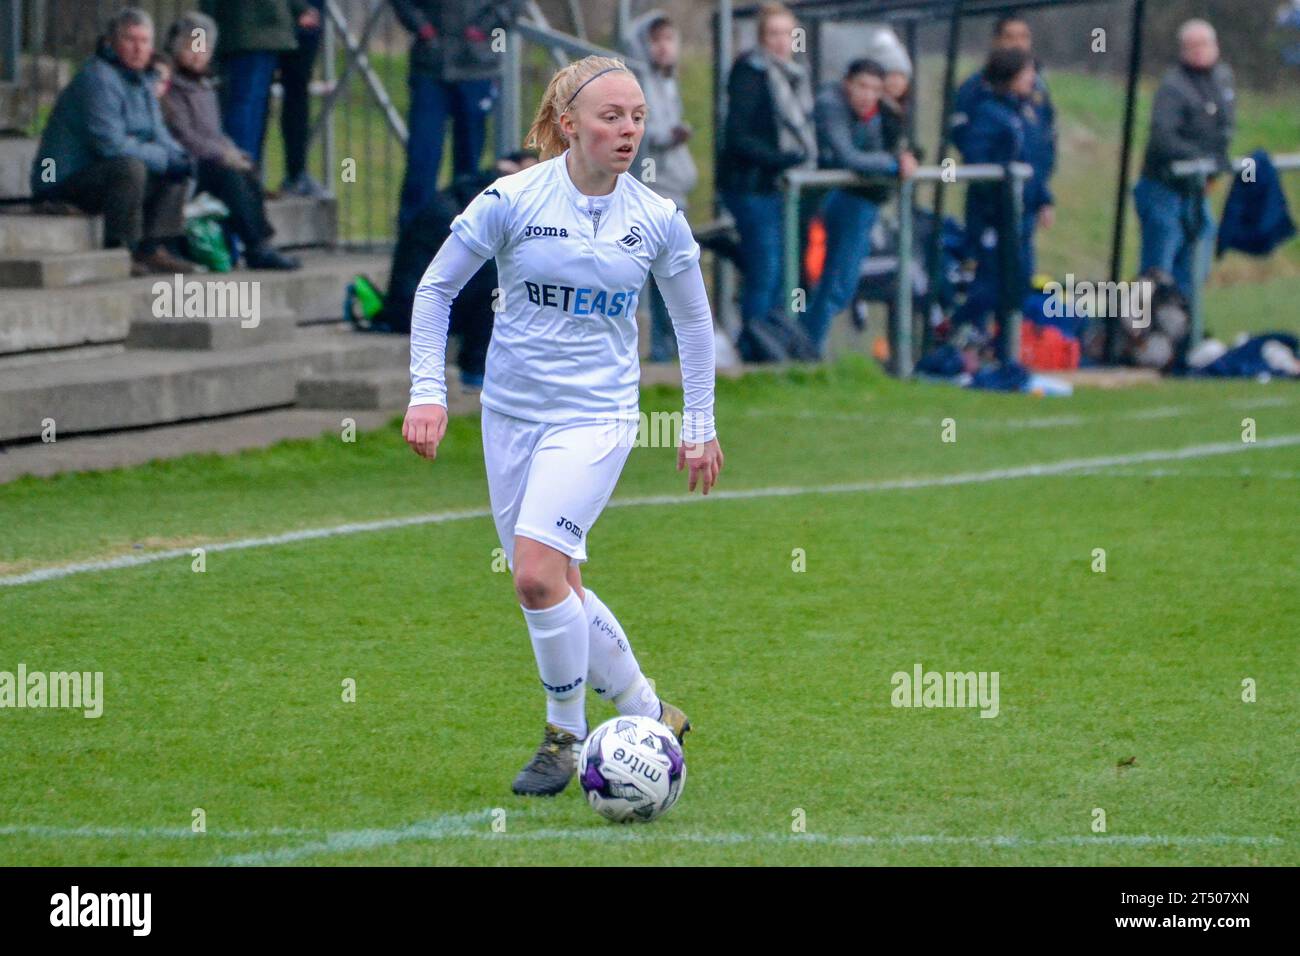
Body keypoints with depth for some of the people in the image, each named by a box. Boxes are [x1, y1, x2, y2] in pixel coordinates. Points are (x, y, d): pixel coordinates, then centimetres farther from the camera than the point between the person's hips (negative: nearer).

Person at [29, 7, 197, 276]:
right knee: (129, 168, -35)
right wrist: (166, 159, -19)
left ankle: (152, 251, 0)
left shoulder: (142, 80, 14)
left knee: (178, 172, 8)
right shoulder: (97, 80, -19)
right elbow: (111, 143, -26)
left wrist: (179, 156, -3)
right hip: (63, 183, -10)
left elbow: (157, 134, 20)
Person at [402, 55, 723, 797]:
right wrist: (428, 392, -4)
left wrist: (701, 427, 13)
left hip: (596, 415, -2)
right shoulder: (512, 200, -8)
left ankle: (566, 736, -1)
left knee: (538, 573, -19)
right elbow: (436, 289, 2)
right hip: (512, 411, 2)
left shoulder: (659, 219, -4)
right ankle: (650, 715, 26)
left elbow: (694, 320, 12)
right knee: (555, 589, 7)